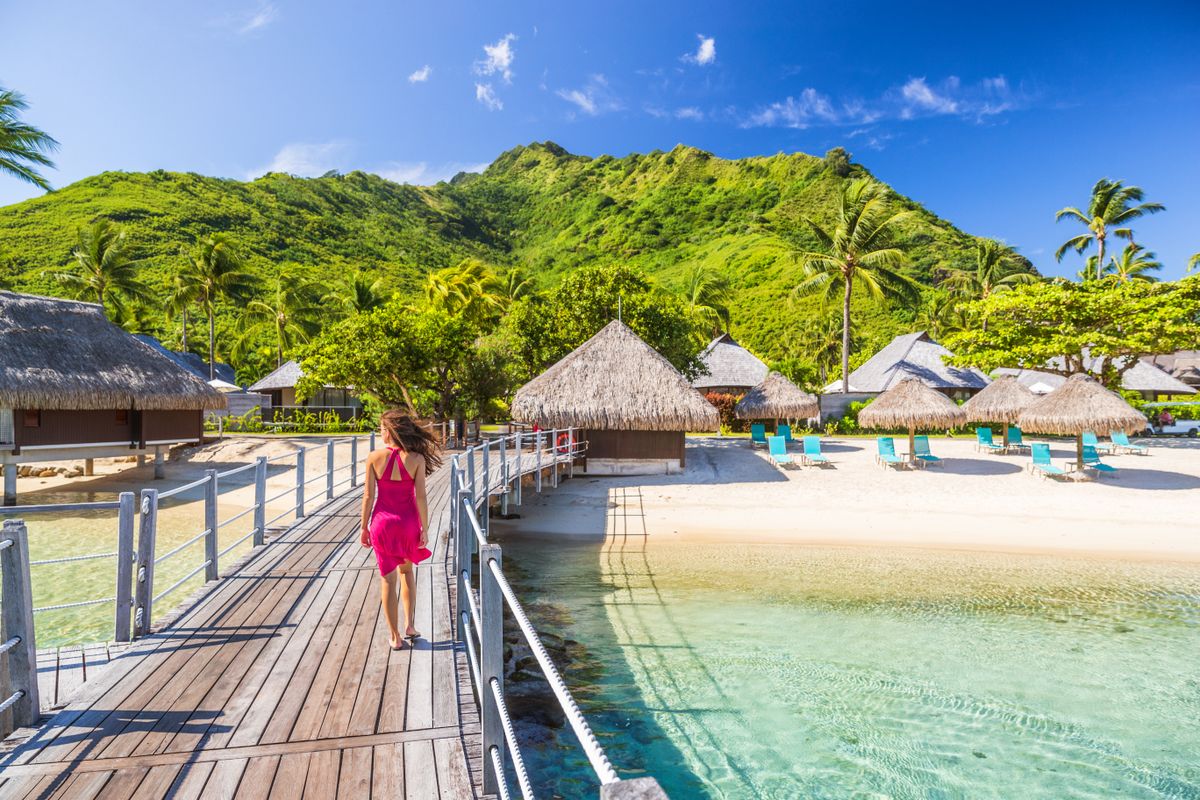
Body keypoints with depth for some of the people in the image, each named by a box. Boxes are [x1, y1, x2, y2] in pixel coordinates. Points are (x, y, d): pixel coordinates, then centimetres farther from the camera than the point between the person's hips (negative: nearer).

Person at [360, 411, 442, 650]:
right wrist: (425, 529, -1)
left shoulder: (374, 458, -9)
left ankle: (395, 636, 20)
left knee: (388, 579, 11)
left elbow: (369, 496, -6)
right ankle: (409, 625, 21)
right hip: (408, 522, 1)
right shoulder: (416, 458, -10)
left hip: (382, 522, -1)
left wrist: (365, 527, 4)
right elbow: (420, 497, -10)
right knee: (406, 570, 25)